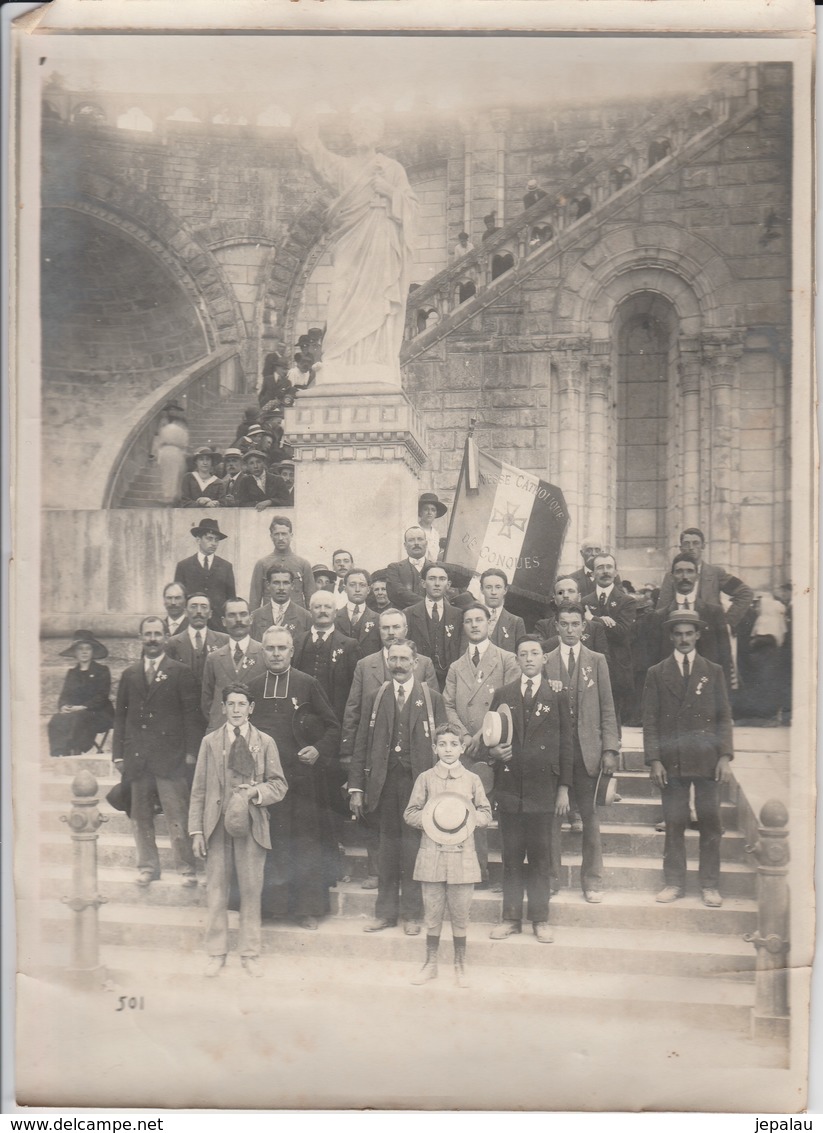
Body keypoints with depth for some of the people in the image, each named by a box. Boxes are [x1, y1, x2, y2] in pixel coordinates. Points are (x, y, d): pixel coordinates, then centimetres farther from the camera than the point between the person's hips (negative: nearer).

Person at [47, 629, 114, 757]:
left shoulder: (102, 671, 5)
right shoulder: (72, 673, 20)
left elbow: (102, 697, -5)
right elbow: (64, 696, 13)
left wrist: (82, 707, -18)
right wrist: (63, 707, -11)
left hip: (98, 714, -4)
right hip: (72, 713, 4)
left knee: (77, 719, -37)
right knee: (56, 721, -28)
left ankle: (74, 752, -36)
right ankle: (58, 755, -33)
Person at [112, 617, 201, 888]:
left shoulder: (180, 672, 3)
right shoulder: (129, 674, 14)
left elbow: (191, 714, 0)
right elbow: (120, 715, 13)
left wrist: (191, 751, -7)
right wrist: (119, 753, 6)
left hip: (169, 756, -4)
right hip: (137, 758, 4)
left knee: (177, 816, -5)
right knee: (140, 817, 8)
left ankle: (186, 868, 4)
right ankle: (147, 866, 19)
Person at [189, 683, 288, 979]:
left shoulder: (265, 743, 6)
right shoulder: (210, 742, 7)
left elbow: (279, 785, 6)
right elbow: (199, 790, 6)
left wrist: (257, 792, -14)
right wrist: (196, 831, 1)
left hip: (251, 825, 0)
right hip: (216, 825, 0)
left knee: (251, 890, 3)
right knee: (215, 890, 4)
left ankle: (250, 954, 16)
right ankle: (216, 954, 16)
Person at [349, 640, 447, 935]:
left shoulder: (432, 700, 5)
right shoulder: (375, 700, 10)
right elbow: (361, 747, 8)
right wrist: (356, 788, 1)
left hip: (417, 782, -2)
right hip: (384, 783, 2)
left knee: (413, 848, 0)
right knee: (386, 848, 7)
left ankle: (412, 914, 12)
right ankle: (385, 912, 18)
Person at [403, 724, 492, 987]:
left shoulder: (472, 779, 4)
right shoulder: (425, 778, 3)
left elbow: (486, 813, 9)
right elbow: (409, 814, 5)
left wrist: (469, 819, -10)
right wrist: (431, 820, -12)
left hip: (462, 856, 0)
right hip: (431, 856, 0)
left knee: (460, 914, 5)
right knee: (432, 913, 7)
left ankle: (460, 965, 20)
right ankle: (431, 963, 22)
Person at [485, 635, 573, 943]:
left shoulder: (557, 696, 6)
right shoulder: (502, 695, 11)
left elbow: (565, 744, 5)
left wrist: (564, 787, 0)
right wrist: (494, 750, -10)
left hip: (543, 786, -1)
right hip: (509, 786, 1)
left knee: (540, 856, 3)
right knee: (511, 856, 6)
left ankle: (540, 919, 12)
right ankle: (511, 917, 14)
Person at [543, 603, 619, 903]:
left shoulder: (597, 661, 7)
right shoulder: (545, 663, 6)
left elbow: (607, 709, 5)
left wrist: (610, 749, -2)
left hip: (588, 749, 0)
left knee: (589, 815, 3)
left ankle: (592, 881, 12)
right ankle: (551, 876, 14)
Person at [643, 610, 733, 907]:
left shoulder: (714, 672, 10)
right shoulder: (656, 674, 7)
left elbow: (724, 717, 7)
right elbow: (650, 720, 4)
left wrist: (725, 756, -3)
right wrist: (654, 760, -5)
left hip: (707, 760, 0)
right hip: (671, 761, 0)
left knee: (710, 823, 2)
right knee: (674, 824, 2)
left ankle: (710, 885, 11)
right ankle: (674, 883, 12)